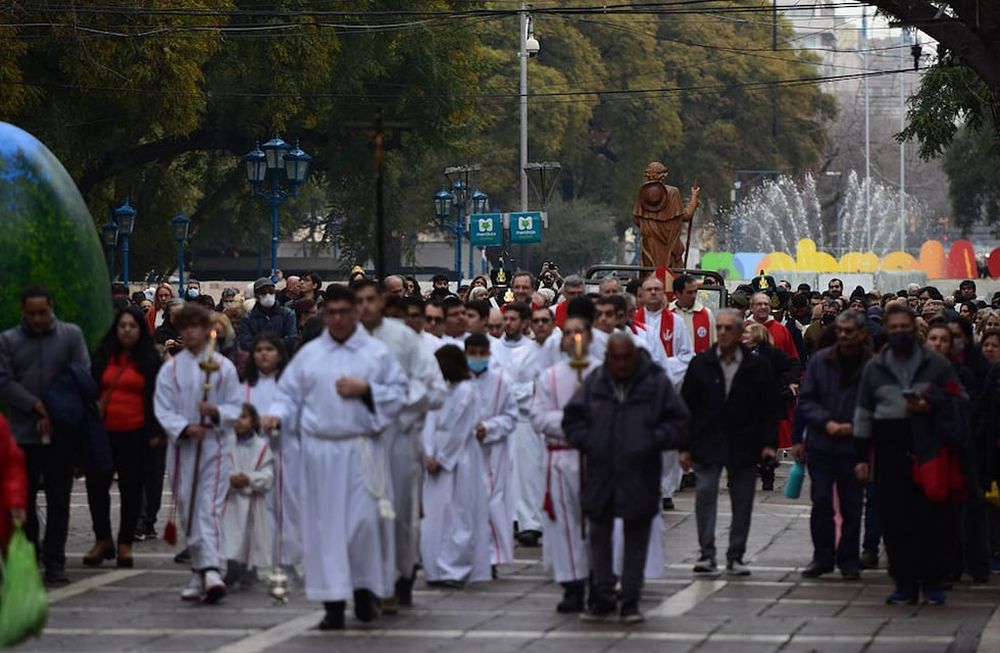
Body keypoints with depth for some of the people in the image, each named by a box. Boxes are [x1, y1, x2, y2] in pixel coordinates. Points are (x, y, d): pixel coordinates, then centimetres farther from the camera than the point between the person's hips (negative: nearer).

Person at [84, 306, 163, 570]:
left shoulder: (149, 359, 4)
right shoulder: (103, 355, 10)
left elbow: (155, 397, 4)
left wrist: (154, 432, -3)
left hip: (135, 433, -2)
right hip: (103, 430, 2)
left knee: (131, 487, 3)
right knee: (96, 483, -1)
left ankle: (125, 543, 11)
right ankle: (103, 540, 11)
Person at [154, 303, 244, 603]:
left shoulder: (223, 366, 4)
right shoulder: (171, 368, 7)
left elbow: (236, 407, 4)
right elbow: (163, 409, 1)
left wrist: (216, 412, -17)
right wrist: (185, 428, -15)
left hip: (215, 446, -3)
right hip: (182, 446, 3)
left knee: (209, 509, -15)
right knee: (188, 511, 7)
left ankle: (211, 570, -25)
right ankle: (201, 572, 17)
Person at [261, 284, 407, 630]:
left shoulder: (377, 353, 5)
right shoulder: (308, 354, 10)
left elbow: (398, 395, 3)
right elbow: (290, 393, 10)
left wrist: (366, 390, -11)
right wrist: (276, 414, -9)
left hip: (361, 450, -1)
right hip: (320, 451, 2)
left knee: (363, 521, -7)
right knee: (325, 525, -1)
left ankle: (364, 587, 16)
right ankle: (333, 603, 3)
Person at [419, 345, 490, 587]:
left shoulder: (466, 392, -11)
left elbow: (457, 432, -12)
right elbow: (432, 422, 6)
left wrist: (440, 458, -9)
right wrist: (429, 454, -6)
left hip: (459, 462, -7)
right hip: (439, 461, 7)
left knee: (455, 514, -5)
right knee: (434, 514, 6)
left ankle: (453, 570, -3)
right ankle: (438, 570, 9)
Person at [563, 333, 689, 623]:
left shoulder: (657, 383, -2)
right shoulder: (594, 382, 5)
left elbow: (678, 423, 0)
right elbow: (572, 418, 10)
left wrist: (652, 442, -14)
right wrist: (587, 442, -5)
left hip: (639, 476, -2)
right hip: (600, 474, 2)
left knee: (636, 538, 4)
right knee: (599, 534, 7)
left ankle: (630, 602, 12)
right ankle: (602, 599, 18)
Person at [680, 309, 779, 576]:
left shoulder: (757, 367, 1)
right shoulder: (701, 364, 3)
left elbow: (768, 408, 4)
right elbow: (687, 406, 4)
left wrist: (768, 442, -5)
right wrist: (685, 446, 0)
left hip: (743, 446, 0)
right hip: (707, 443, 0)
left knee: (742, 501, 4)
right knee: (705, 495, -10)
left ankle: (736, 556, 13)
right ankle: (707, 554, -5)